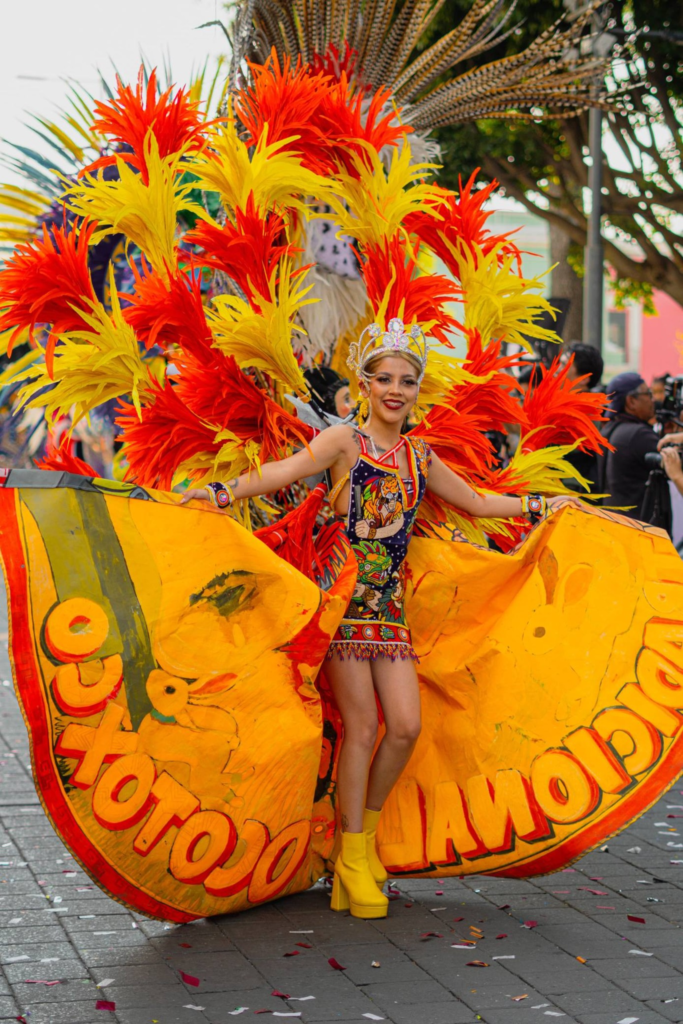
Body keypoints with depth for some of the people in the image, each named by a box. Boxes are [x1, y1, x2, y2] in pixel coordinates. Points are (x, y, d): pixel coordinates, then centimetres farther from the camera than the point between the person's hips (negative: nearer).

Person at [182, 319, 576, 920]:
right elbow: (286, 470, -21)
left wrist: (540, 505, 24)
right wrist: (222, 492, -36)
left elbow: (476, 502, 26)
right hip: (341, 596, -5)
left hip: (389, 601, 5)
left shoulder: (420, 457, 13)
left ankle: (366, 829, 18)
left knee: (406, 724, -4)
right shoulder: (345, 442, -5)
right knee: (363, 723, -7)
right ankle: (354, 858, 4)